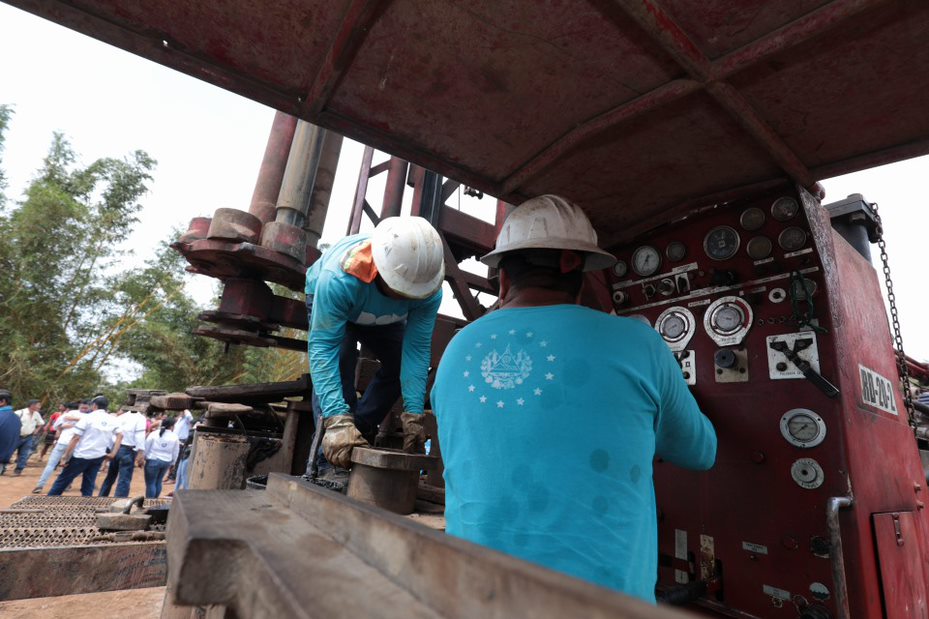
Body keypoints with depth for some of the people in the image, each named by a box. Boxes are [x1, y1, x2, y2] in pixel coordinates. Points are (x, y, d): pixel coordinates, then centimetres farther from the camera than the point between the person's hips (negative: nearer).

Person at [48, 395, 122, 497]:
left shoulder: (88, 417, -8)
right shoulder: (112, 420, 3)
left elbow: (75, 438, -11)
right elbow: (120, 435, -7)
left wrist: (65, 457, -7)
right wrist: (113, 453, -3)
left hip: (81, 456, -4)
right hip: (98, 457, 4)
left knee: (62, 481, 13)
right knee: (88, 487, 12)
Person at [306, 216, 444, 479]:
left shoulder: (429, 289, -36)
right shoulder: (338, 279, -47)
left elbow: (417, 349, -32)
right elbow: (323, 346, -46)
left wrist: (413, 414, -37)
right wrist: (336, 420, -54)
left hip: (384, 317, 4)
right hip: (328, 300, -4)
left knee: (400, 364, -5)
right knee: (337, 362, -27)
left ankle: (359, 434, 9)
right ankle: (332, 461, -20)